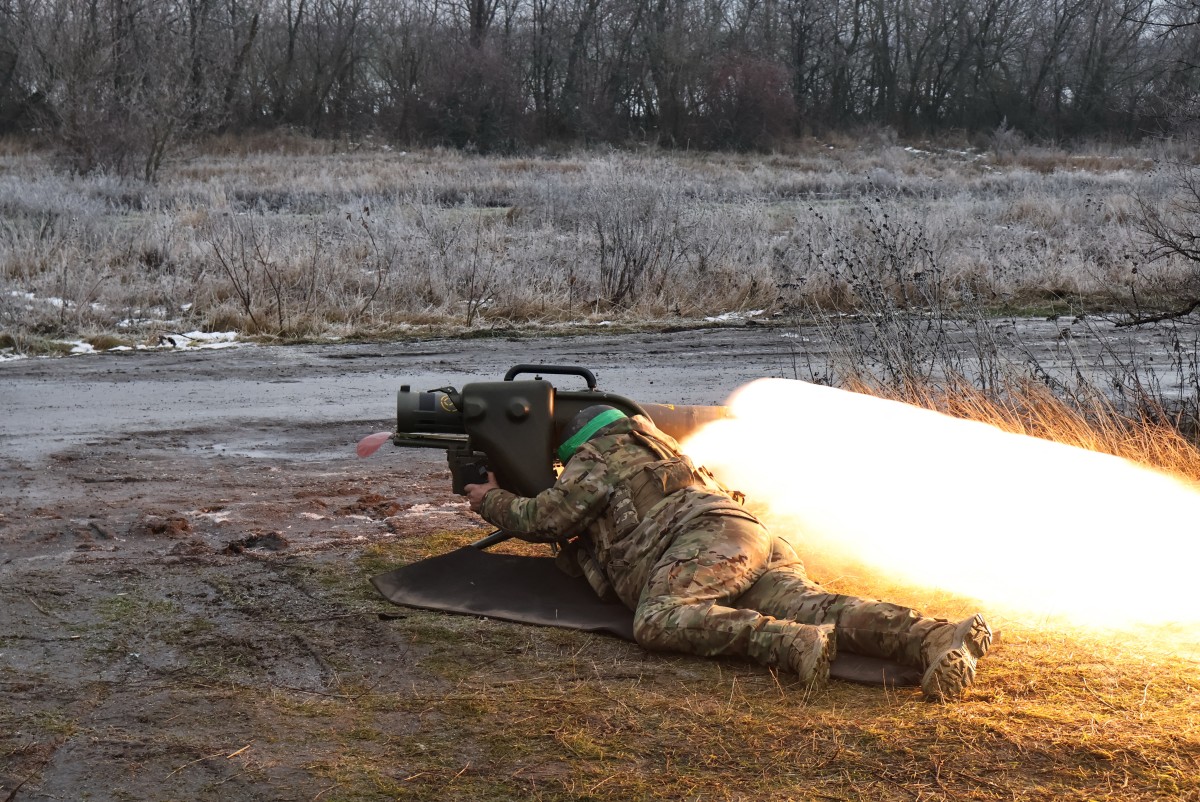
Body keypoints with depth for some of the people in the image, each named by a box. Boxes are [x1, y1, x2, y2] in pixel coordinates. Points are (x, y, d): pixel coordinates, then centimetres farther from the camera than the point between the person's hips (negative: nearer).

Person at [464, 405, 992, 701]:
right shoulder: (647, 448, 42)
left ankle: (791, 643, -47)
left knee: (657, 623, -28)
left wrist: (493, 502, 32)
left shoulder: (595, 459, 17)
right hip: (760, 542, 8)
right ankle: (939, 639, -43)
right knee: (813, 607, -17)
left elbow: (543, 519, 12)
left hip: (711, 537, -8)